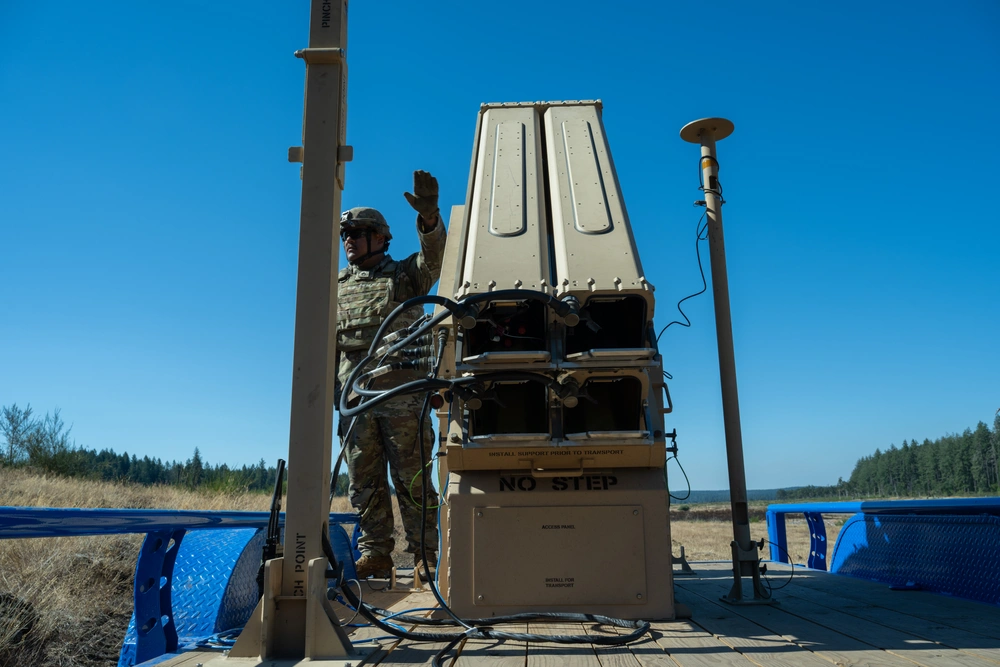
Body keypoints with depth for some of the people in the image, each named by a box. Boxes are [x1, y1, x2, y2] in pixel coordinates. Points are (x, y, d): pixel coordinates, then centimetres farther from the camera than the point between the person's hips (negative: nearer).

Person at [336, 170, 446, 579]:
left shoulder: (405, 276, 9)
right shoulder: (336, 288, 19)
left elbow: (433, 257, -12)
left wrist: (429, 217, -32)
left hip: (402, 394, -4)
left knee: (412, 477, -1)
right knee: (364, 480, 6)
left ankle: (424, 554, 7)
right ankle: (375, 553, 15)